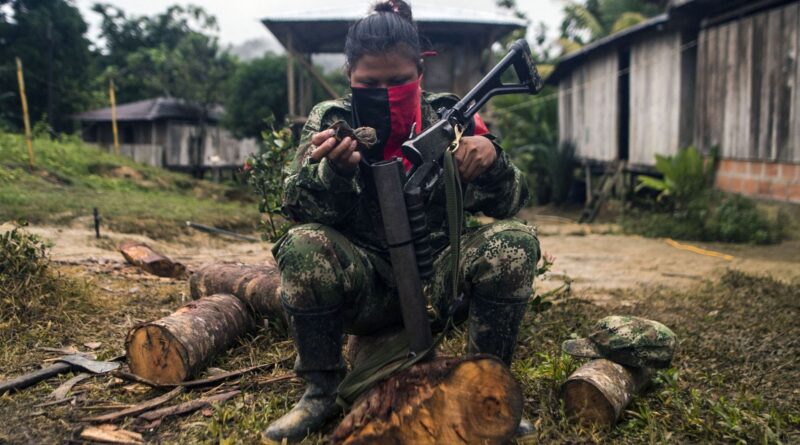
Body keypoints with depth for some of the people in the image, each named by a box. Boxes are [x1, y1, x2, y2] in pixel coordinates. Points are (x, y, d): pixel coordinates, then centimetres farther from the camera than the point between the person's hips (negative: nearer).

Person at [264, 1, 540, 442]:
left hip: (439, 277, 1)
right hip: (366, 286, -1)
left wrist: (491, 161, -24)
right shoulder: (330, 120, -1)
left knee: (513, 243, -23)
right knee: (303, 247, -28)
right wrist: (334, 169, -33)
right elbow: (299, 210, -12)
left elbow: (507, 205, -1)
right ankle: (321, 390, -7)